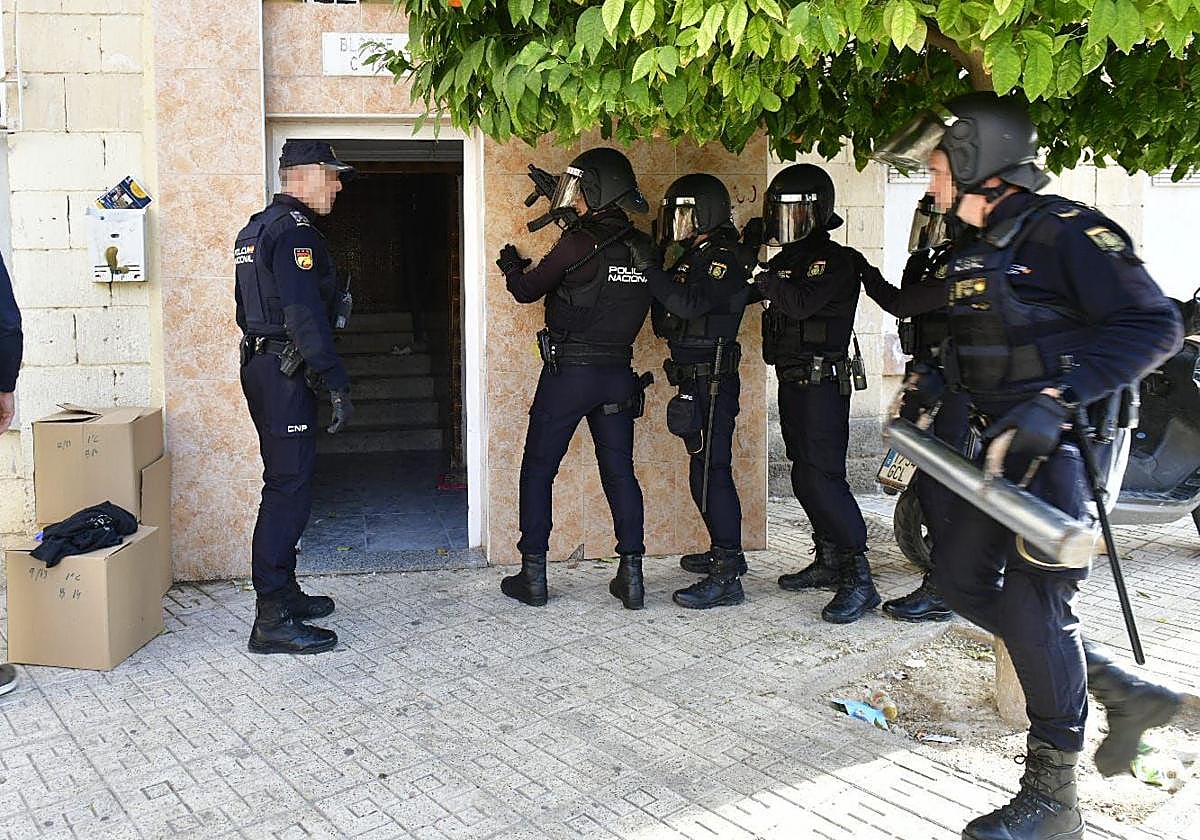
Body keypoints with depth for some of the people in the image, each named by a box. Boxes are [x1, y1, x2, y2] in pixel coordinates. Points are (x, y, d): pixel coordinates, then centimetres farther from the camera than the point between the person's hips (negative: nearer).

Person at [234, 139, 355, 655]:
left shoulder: (257, 228, 19)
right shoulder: (294, 230, -14)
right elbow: (304, 315, -23)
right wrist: (336, 385, -23)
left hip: (260, 363, 11)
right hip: (286, 372, -11)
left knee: (285, 484, 17)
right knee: (289, 488, -10)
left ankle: (283, 593, 27)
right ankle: (273, 620, -8)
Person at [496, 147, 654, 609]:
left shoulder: (579, 243, -14)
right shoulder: (643, 249, 4)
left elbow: (527, 290, -4)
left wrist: (511, 265, 18)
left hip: (568, 372, -5)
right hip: (618, 374, 5)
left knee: (538, 470, 8)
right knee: (619, 472, 12)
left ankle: (533, 575, 10)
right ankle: (631, 574, 10)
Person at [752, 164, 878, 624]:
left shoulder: (837, 261, -10)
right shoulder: (784, 261, 14)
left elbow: (802, 303, -24)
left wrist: (759, 278, -19)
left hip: (823, 383, -8)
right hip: (792, 382, 9)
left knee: (820, 477, -14)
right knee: (806, 477, 13)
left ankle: (859, 578, -12)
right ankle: (829, 562, 24)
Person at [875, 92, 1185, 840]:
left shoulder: (1065, 230, -14)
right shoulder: (980, 248, 15)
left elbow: (1154, 325, -22)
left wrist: (1058, 399, -30)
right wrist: (935, 383, 12)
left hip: (1061, 448, -10)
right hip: (1006, 445, 10)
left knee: (1035, 607, -9)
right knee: (964, 580, 10)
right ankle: (1126, 693, 21)